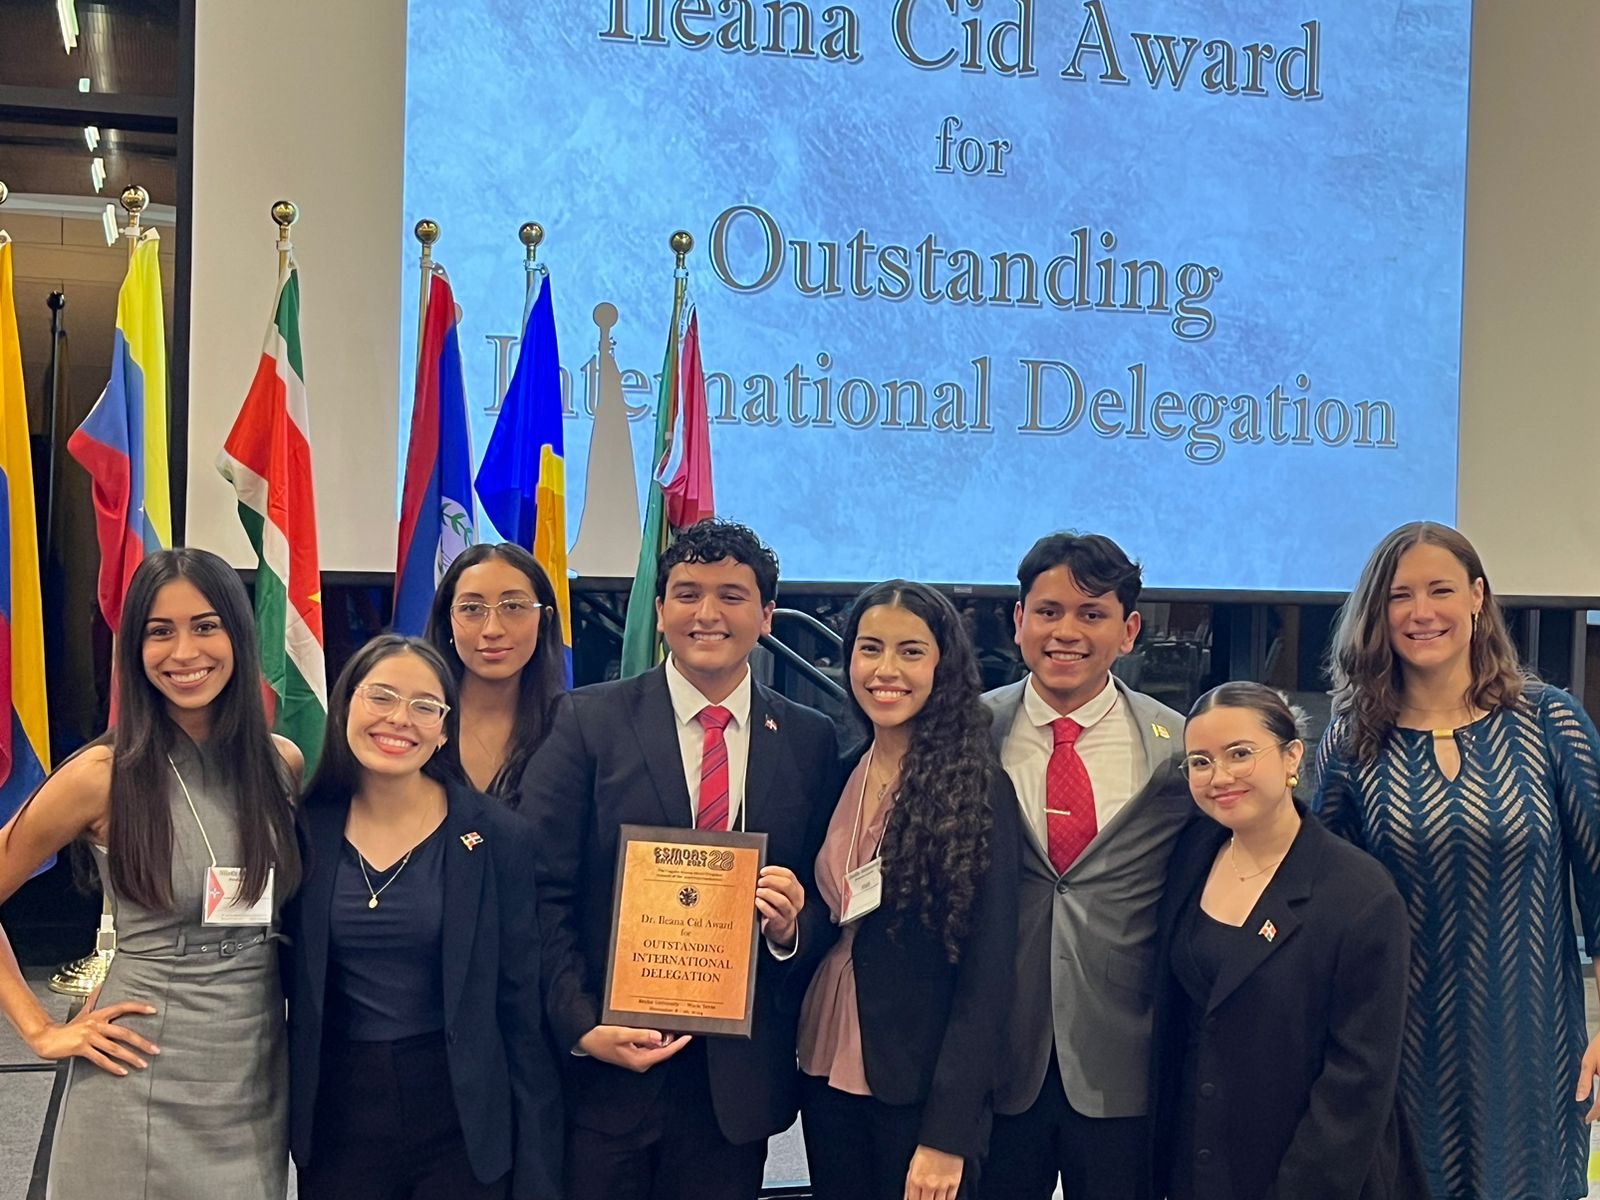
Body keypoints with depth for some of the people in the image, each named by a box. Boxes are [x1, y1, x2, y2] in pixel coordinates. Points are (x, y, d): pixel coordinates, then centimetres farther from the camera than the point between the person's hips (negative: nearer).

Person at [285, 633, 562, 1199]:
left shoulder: (499, 837, -7)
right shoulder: (304, 830, -1)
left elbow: (524, 1011, -6)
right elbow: (290, 985, 7)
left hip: (461, 1119, -2)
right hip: (337, 1118, 2)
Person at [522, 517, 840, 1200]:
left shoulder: (811, 741, 5)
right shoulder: (587, 722, -2)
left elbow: (827, 905, 8)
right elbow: (542, 893, -5)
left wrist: (793, 925, -13)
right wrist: (582, 1028, -14)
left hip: (737, 1080, 2)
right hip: (602, 1066, -2)